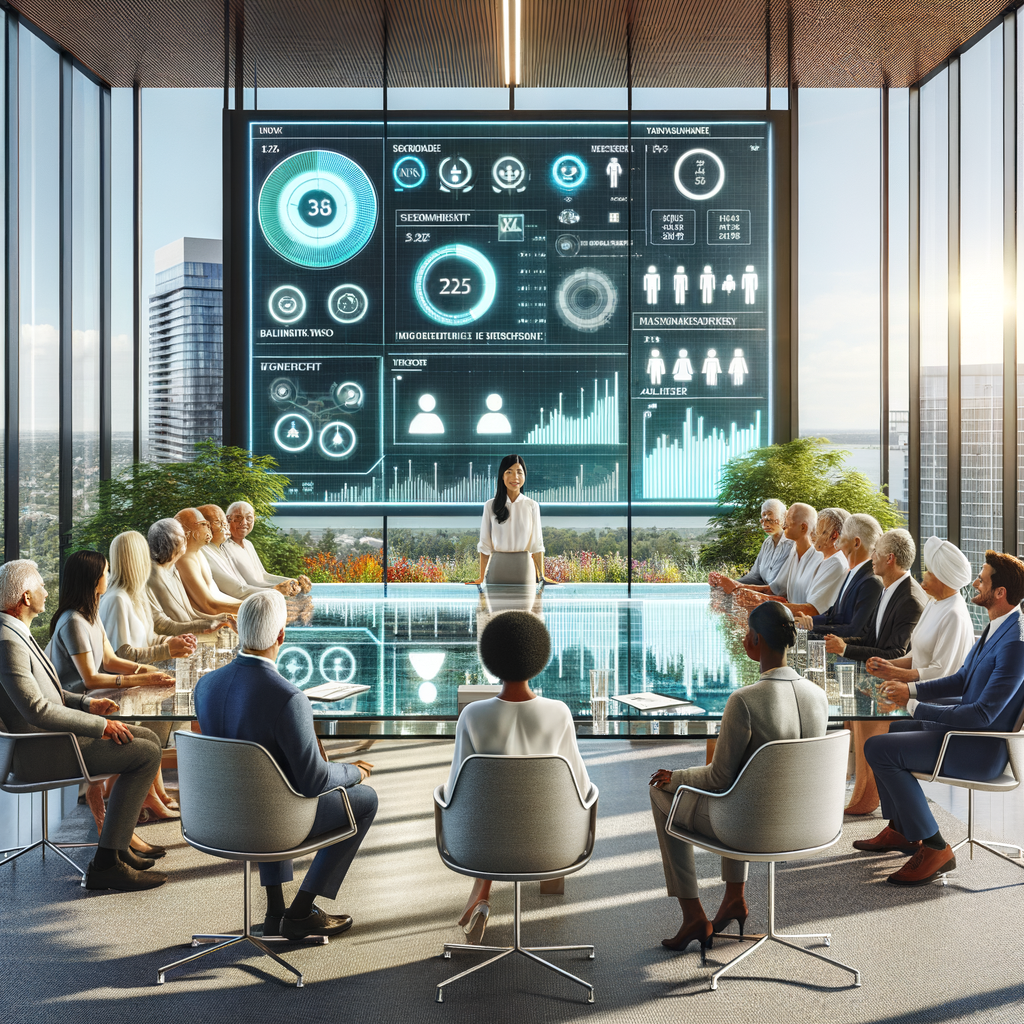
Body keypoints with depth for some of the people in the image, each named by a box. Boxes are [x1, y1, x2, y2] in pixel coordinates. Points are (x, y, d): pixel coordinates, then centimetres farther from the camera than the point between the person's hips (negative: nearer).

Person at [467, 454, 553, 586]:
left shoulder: (532, 506, 3)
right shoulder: (490, 506, 2)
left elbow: (537, 544, 4)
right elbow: (485, 545, 3)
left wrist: (541, 576, 1)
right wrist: (481, 577, -1)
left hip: (523, 567, 0)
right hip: (498, 567, 0)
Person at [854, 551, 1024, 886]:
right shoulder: (997, 626, 7)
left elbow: (984, 714, -28)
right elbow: (961, 680, 17)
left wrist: (915, 707, -21)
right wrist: (911, 689, 5)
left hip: (984, 750, -11)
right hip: (967, 729, 11)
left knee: (878, 748, -19)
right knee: (888, 730, 23)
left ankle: (933, 848, -10)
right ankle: (901, 830, 31)